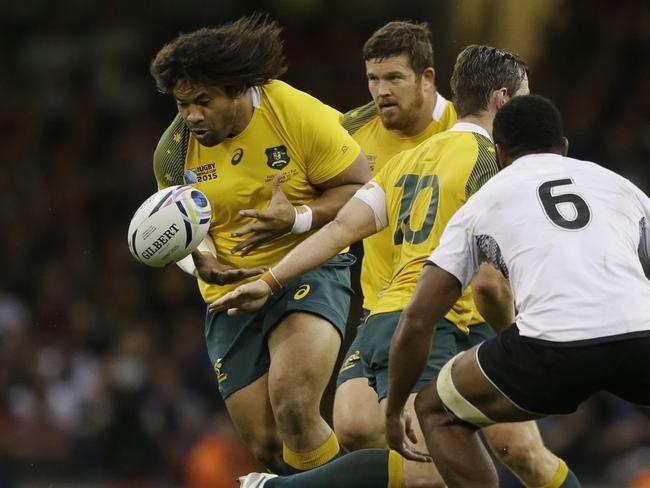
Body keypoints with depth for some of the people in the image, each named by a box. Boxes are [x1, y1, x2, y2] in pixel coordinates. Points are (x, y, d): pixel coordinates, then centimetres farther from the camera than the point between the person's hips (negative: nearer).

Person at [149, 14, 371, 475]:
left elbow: (360, 190, -10)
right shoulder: (175, 148, -4)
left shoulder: (299, 114, -16)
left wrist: (298, 219, -27)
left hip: (309, 271, -5)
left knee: (292, 405, -29)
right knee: (266, 445, 2)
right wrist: (200, 261, -12)